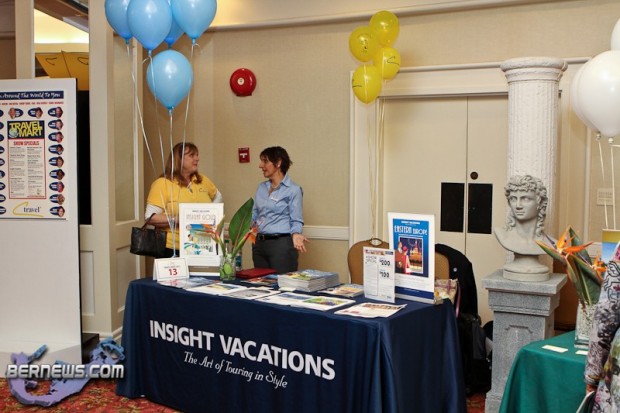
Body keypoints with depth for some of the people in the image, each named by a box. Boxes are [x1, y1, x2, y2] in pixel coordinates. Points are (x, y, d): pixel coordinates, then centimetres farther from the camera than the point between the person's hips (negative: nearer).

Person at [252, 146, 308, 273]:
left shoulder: (293, 190, -6)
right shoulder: (261, 188, 14)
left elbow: (296, 220, -6)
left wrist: (295, 235, -25)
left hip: (281, 244, -6)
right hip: (259, 244, 6)